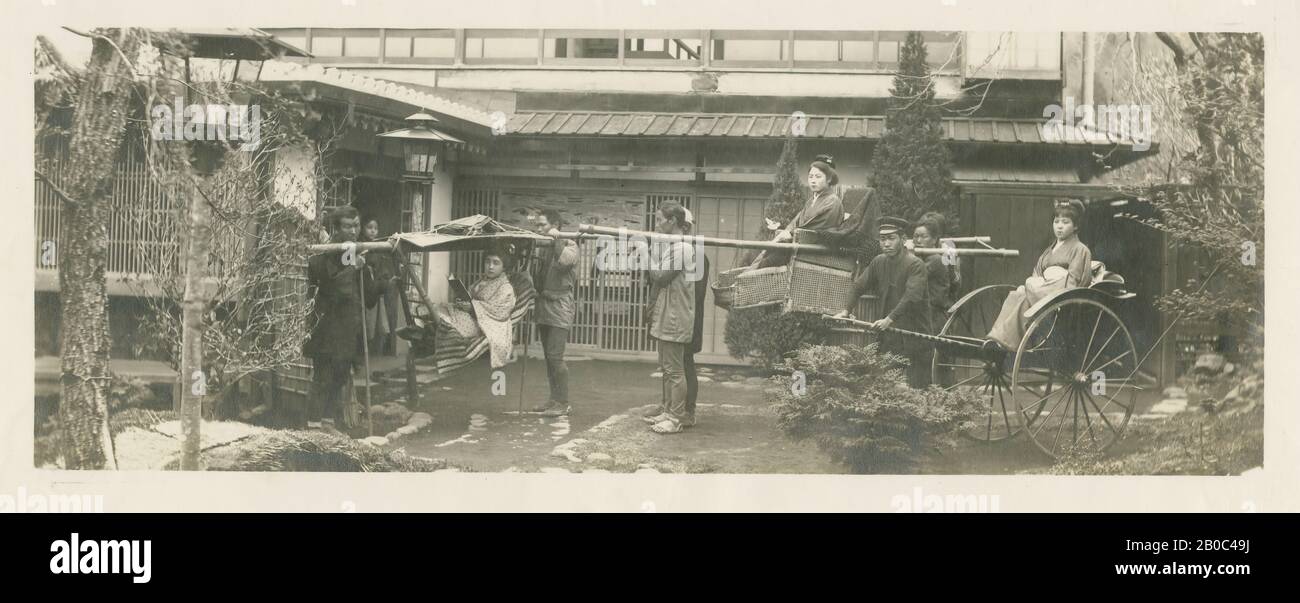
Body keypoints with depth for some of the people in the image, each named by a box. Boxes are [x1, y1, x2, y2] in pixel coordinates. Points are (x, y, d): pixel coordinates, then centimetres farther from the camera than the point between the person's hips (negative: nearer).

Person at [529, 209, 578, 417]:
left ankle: (564, 402, -5)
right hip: (543, 304, 7)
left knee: (555, 356, -12)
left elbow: (565, 260, -26)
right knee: (549, 356, 9)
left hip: (559, 305, -7)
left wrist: (557, 239, -19)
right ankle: (555, 400, 16)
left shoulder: (569, 245, -4)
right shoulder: (542, 247, 16)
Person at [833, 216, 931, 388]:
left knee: (915, 385, -5)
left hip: (912, 333, -6)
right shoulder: (878, 262, 9)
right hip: (888, 335, 6)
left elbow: (912, 297, -23)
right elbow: (858, 286, 13)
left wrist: (889, 319, -29)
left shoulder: (915, 264, -13)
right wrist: (846, 310, -2)